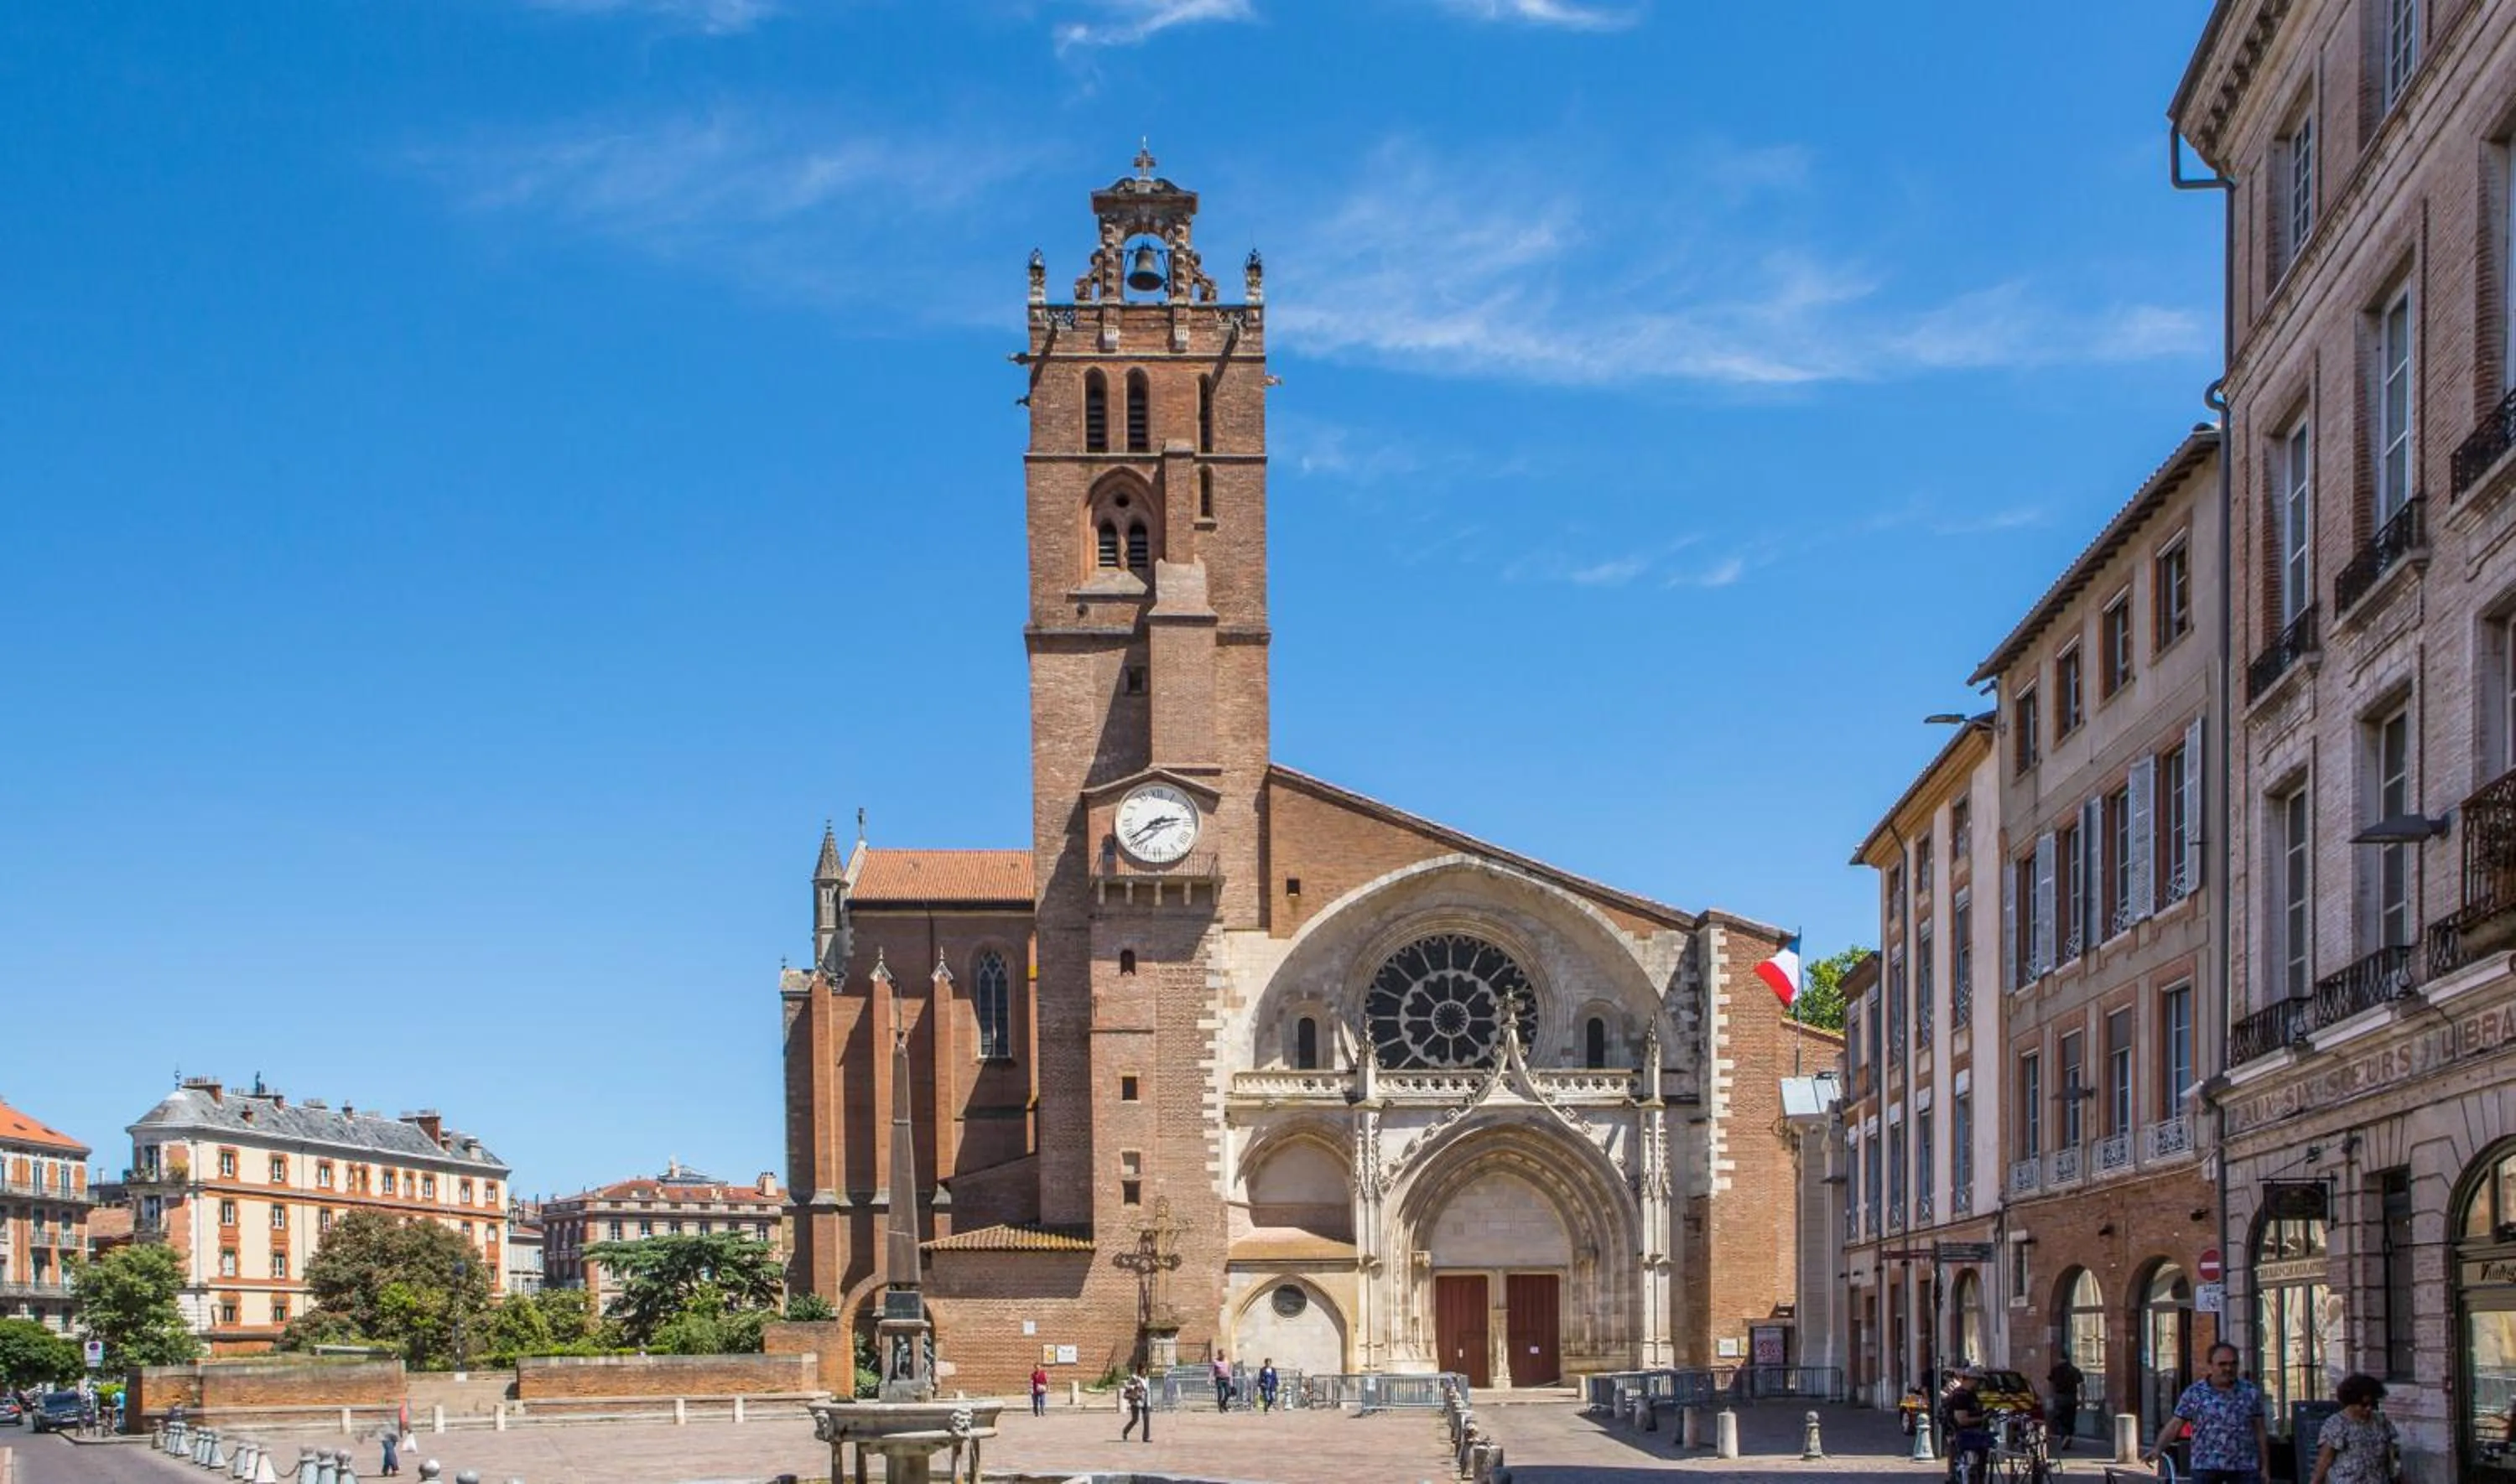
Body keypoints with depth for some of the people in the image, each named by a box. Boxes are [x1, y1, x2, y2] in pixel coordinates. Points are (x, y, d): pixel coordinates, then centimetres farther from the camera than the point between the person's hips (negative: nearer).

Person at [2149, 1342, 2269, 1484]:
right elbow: (2175, 1424, -5)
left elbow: (2259, 1430, 9)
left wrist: (2264, 1466, 8)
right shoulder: (2194, 1393, -1)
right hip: (2206, 1467, -1)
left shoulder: (2251, 1392, 5)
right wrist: (2158, 1448, -20)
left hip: (2245, 1468, 1)